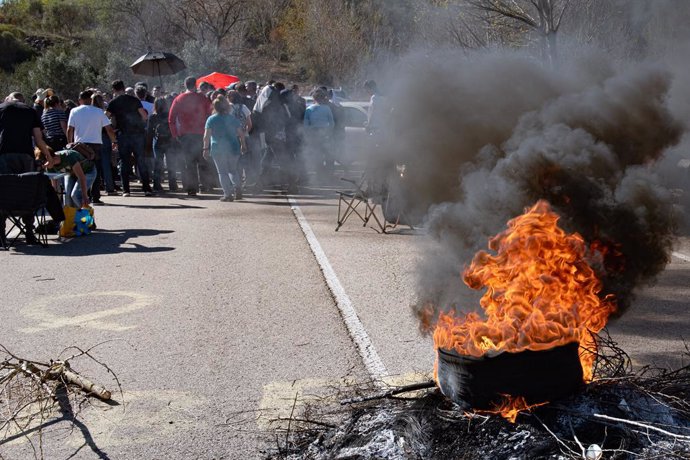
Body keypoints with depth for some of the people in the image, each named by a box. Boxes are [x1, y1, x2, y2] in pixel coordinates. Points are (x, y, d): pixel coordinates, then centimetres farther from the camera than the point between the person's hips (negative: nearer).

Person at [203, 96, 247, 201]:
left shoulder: (211, 119, -3)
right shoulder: (233, 118, 5)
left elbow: (206, 136, -10)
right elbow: (241, 133, 5)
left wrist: (206, 148, -6)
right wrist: (243, 145, 14)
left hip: (218, 149, -3)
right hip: (233, 148, 3)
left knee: (222, 172, 5)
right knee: (233, 170, 17)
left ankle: (228, 194, -2)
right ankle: (237, 187, -8)